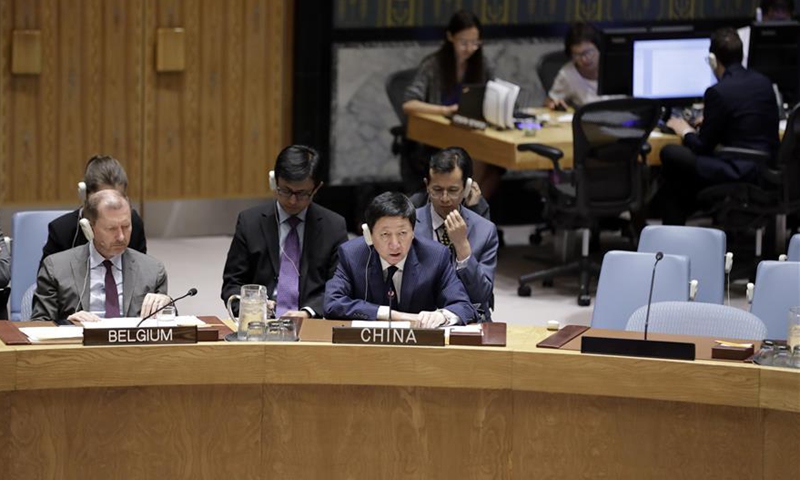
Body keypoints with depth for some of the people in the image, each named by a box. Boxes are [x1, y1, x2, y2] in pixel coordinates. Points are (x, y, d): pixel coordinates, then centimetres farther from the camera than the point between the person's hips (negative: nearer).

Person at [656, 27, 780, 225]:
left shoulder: (718, 92, -12)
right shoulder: (764, 83, 10)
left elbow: (702, 147, -5)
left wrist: (686, 131, 16)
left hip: (741, 175, -9)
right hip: (770, 170, 9)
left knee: (670, 154, 2)